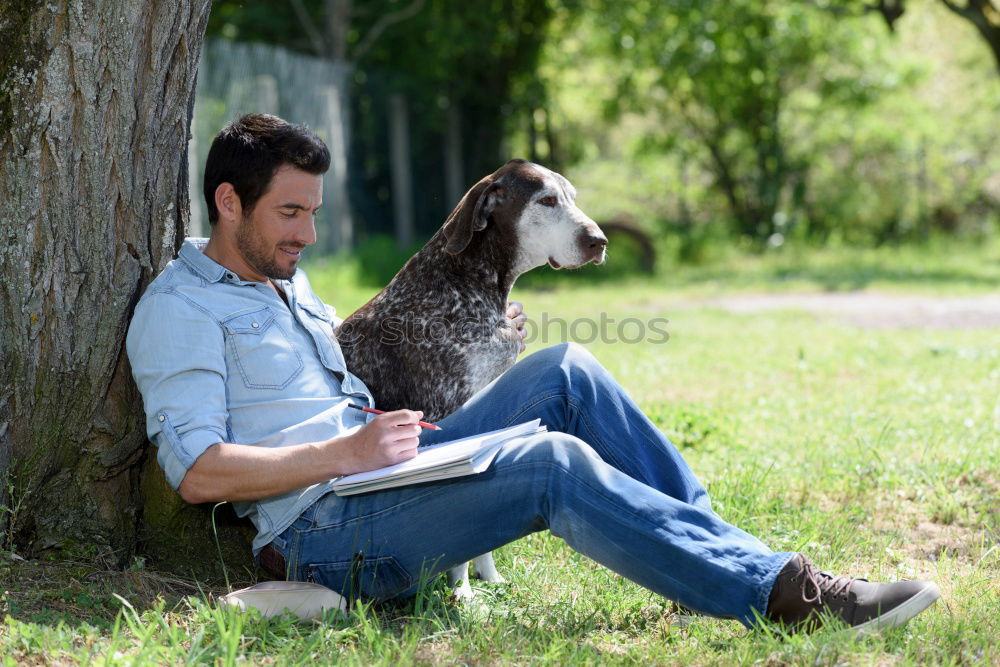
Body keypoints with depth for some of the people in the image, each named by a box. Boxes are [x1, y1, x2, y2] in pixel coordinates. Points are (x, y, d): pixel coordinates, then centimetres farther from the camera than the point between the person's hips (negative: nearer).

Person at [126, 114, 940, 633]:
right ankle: (778, 592, -29)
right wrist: (342, 453, -19)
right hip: (322, 532, -9)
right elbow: (198, 469, -16)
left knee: (565, 372, -7)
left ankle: (713, 545, -8)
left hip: (380, 480, 9)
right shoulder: (179, 309, -5)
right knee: (556, 465, -28)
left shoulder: (289, 284, 24)